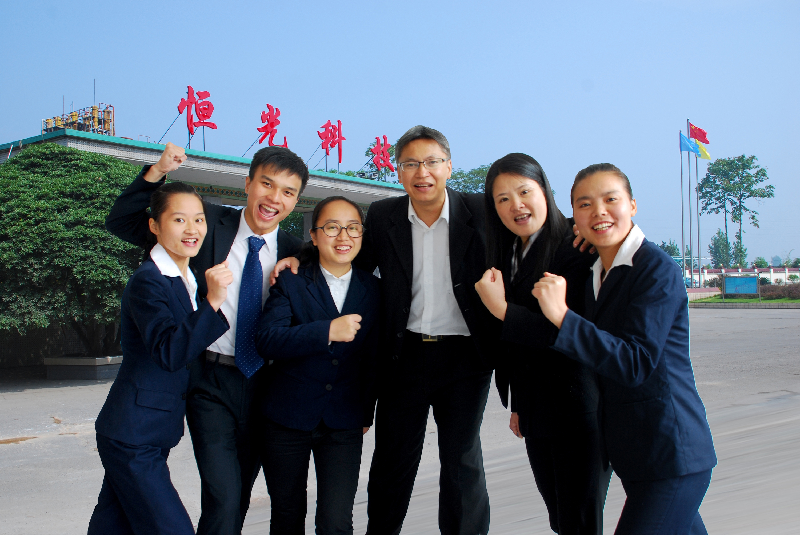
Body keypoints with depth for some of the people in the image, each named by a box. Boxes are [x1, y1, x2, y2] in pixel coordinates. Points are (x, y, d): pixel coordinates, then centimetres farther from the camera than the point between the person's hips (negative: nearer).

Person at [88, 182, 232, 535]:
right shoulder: (148, 282, -16)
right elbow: (170, 353, -27)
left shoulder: (187, 280, 12)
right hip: (133, 437, -9)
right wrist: (213, 302, -35)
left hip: (149, 435, 9)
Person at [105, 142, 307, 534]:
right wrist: (157, 172, -19)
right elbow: (121, 223, -5)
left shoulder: (293, 252, 2)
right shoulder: (209, 224, -6)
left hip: (263, 383, 4)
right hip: (211, 381, -3)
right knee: (223, 498, -14)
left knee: (241, 496, 18)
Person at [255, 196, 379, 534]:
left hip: (344, 425, 1)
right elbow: (267, 341, -18)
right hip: (287, 419, -1)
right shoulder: (290, 283, -3)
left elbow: (372, 357, 12)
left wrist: (366, 413, 12)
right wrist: (327, 331, -26)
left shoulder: (372, 290, 5)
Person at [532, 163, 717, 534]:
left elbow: (635, 364, -24)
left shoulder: (658, 270, -15)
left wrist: (561, 316, -29)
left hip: (670, 454, -8)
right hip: (631, 452, 8)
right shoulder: (596, 273, 11)